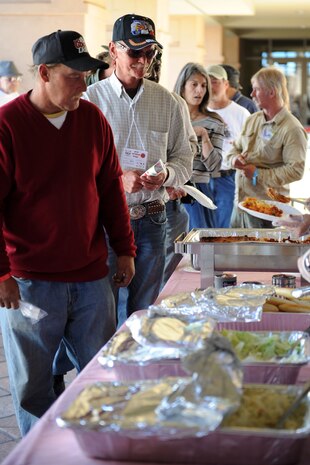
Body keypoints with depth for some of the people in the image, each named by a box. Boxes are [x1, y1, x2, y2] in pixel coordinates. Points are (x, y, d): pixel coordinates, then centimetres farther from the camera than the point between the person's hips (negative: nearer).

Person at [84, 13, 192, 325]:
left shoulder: (166, 101, 7)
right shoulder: (91, 98, -3)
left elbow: (184, 159, 11)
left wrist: (165, 174, -11)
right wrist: (118, 180, -20)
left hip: (151, 219, 3)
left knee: (145, 308, 12)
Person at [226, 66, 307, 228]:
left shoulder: (292, 128, -11)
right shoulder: (252, 120, 13)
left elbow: (296, 170, -18)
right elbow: (235, 148, 23)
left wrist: (258, 174, -18)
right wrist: (235, 159, -2)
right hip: (239, 202, 7)